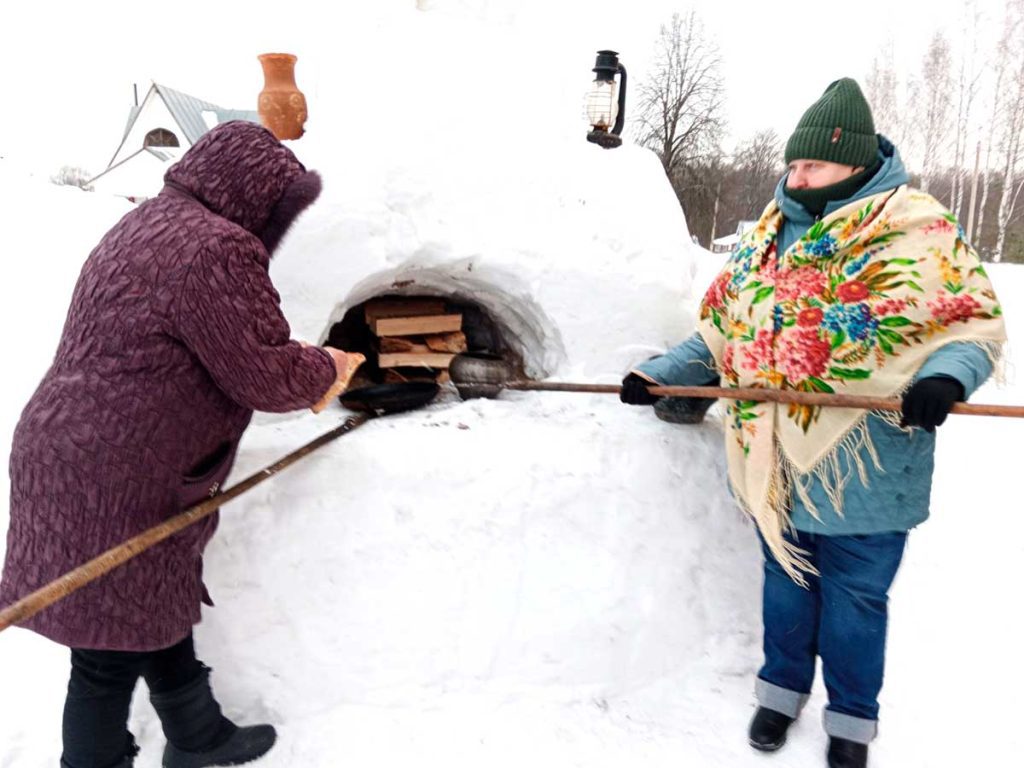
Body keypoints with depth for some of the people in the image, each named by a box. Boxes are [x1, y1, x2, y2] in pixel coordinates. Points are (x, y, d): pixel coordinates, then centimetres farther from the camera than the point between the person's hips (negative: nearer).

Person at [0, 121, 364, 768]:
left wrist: (300, 367, 9)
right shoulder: (217, 248, -22)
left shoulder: (150, 223, 12)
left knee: (163, 612, 24)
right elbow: (264, 375, -20)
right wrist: (325, 370, 0)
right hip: (108, 493, -11)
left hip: (95, 469, 11)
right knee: (115, 654, 6)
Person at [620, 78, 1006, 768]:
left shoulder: (921, 230, -7)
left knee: (855, 596, 12)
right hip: (775, 462, 4)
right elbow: (720, 332, 15)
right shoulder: (766, 236, 9)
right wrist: (659, 374, 8)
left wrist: (946, 376, -24)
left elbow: (977, 321, -4)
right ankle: (783, 686, 41)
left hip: (863, 470, -4)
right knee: (786, 578, 19)